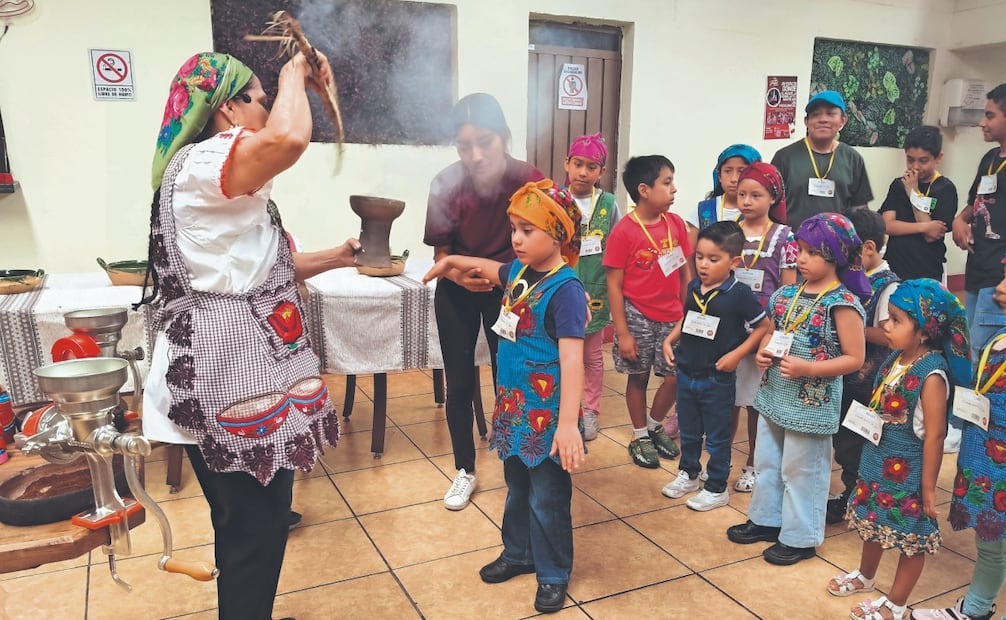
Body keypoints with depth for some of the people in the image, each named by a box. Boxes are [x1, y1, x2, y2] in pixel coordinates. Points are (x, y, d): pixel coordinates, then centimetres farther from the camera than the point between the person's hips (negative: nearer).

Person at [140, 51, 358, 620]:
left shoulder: (213, 178, 19)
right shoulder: (204, 162, -16)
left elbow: (262, 268, 23)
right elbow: (290, 138, -36)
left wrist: (336, 257, 19)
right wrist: (294, 74, -17)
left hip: (237, 378, 11)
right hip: (234, 387, -11)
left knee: (251, 525, 23)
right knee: (254, 536, 2)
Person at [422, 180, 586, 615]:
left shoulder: (565, 289, -23)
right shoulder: (519, 270, 2)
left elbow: (572, 358, -30)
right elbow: (491, 269, 29)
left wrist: (568, 422, -36)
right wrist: (454, 261, 30)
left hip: (546, 413, -8)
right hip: (513, 404, 8)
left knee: (547, 498, 8)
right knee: (517, 487, 24)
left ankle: (554, 574, 28)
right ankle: (518, 554, 43)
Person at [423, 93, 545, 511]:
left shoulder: (530, 180, -24)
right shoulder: (447, 184, -22)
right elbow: (441, 253, -13)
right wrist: (460, 273, -32)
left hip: (510, 288, 0)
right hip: (457, 292, 1)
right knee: (459, 384, 5)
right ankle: (465, 473, 25)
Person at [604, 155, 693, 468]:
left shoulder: (676, 223, 1)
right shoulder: (624, 230, -13)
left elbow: (685, 272, 7)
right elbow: (614, 285, -11)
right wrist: (622, 332, -12)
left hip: (672, 317, 4)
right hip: (638, 317, -4)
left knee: (674, 376, 6)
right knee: (637, 377, 10)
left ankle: (655, 426, 32)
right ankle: (640, 437, 29)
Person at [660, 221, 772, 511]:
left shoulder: (739, 294, -16)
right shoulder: (693, 287, 0)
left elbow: (764, 326, -9)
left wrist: (737, 354, -15)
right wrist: (670, 340, 1)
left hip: (717, 378, -5)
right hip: (686, 373, 6)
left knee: (717, 437, 10)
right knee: (688, 431, 21)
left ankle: (716, 488, 26)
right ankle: (688, 475, 40)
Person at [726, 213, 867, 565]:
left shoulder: (843, 303, -17)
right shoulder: (788, 293, 2)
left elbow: (854, 358, -16)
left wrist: (807, 368, -25)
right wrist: (763, 351, -5)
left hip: (811, 402, -7)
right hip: (774, 395, 7)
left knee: (801, 471, 9)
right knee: (767, 462, 20)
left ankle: (800, 537, 26)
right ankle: (766, 519, 39)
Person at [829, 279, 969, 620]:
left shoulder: (931, 374, -25)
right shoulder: (895, 358, -1)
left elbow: (934, 435, -21)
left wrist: (928, 487, -16)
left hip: (907, 471, -8)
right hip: (877, 462, 8)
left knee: (910, 537, 11)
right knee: (872, 520, 25)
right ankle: (865, 576, 47)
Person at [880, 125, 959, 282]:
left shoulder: (946, 188, -5)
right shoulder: (898, 184, 6)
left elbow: (931, 236, -14)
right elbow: (887, 225, -4)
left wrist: (914, 192, -12)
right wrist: (923, 227, -17)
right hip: (893, 268, 3)